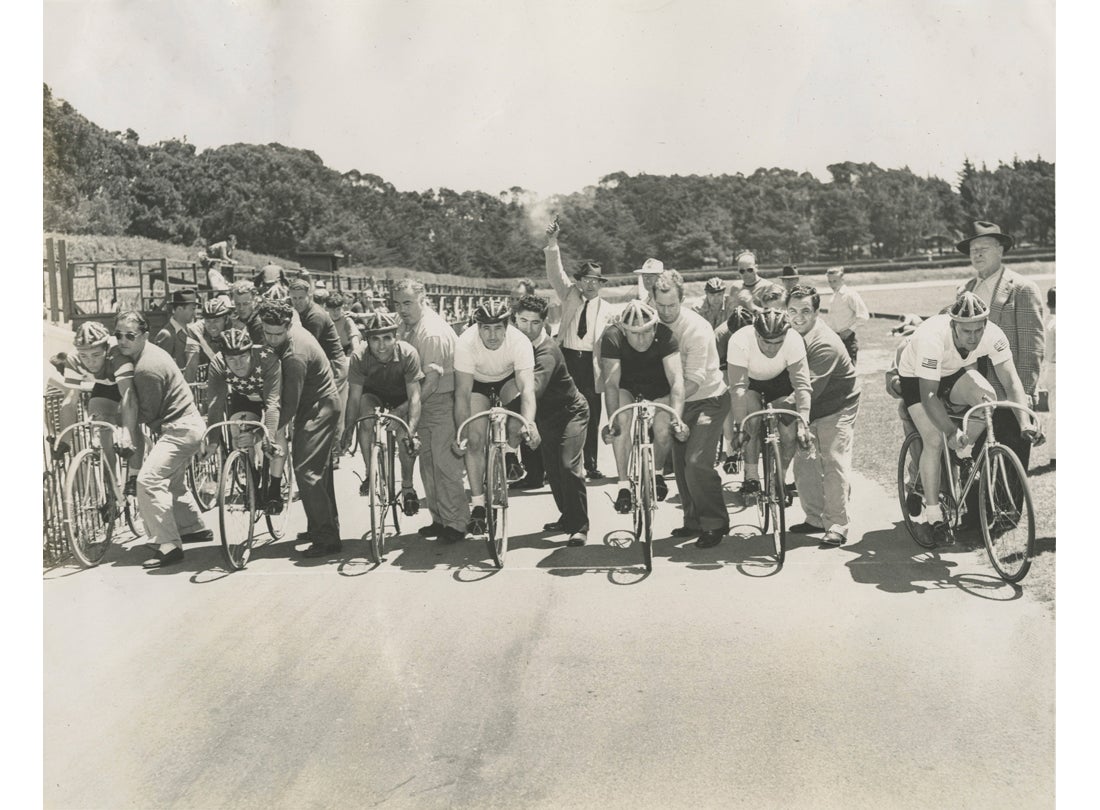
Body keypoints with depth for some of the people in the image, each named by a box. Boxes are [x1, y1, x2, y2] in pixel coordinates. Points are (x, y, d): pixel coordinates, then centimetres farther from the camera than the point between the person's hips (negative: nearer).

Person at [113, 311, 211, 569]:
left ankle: (168, 546, -16)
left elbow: (147, 413, -17)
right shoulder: (148, 353, 9)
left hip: (180, 429, -11)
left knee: (148, 479, -17)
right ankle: (194, 528, 41)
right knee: (171, 480, 25)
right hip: (187, 424, 11)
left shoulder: (148, 368, -23)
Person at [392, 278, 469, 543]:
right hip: (425, 402, 10)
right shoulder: (407, 326, 7)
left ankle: (455, 524, 3)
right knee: (427, 462, 13)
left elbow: (431, 382, -24)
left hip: (443, 400, -9)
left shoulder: (433, 333, -22)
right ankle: (439, 519, 24)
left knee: (445, 462, -7)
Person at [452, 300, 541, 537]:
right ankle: (477, 506, -4)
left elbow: (527, 387, -42)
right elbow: (462, 393, -33)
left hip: (508, 379, 1)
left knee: (516, 425, -24)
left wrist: (530, 423, -58)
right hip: (477, 383, 0)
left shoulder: (520, 342, -34)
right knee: (475, 440, -14)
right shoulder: (465, 343, -34)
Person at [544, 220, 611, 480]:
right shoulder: (570, 295, 8)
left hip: (590, 363, 0)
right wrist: (552, 243, -18)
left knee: (591, 416, 4)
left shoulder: (606, 309, 7)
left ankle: (590, 465, 15)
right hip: (566, 358, 0)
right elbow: (555, 273, -5)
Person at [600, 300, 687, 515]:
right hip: (626, 385, 0)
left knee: (663, 432, -16)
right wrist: (612, 421, -47)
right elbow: (611, 383, -35)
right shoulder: (612, 338, -31)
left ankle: (657, 473, 17)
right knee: (622, 423, -25)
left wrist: (677, 418, -52)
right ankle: (624, 486, -13)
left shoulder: (665, 336, -32)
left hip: (658, 387, 0)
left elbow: (676, 380, -39)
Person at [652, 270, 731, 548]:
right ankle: (693, 521, 23)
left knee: (697, 462, -17)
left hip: (708, 399, -6)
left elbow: (694, 380, -25)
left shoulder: (697, 329, -23)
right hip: (679, 401, 7)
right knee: (679, 463, 8)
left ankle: (715, 523, -2)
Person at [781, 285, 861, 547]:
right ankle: (815, 518, 18)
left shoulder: (825, 343, -27)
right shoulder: (790, 335, -3)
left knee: (834, 462, -8)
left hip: (836, 407, -7)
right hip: (806, 408, 7)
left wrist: (783, 405, -45)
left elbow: (811, 387, -36)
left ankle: (837, 525, 0)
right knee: (803, 461, 5)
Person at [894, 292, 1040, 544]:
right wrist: (952, 431, -46)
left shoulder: (993, 334, -28)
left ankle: (963, 453, -1)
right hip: (916, 378, -3)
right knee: (934, 440, -18)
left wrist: (1024, 422, -41)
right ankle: (934, 515, -4)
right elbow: (928, 396, -37)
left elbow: (1011, 381, -27)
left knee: (987, 397, -29)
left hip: (954, 372, 4)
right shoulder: (932, 339, -39)